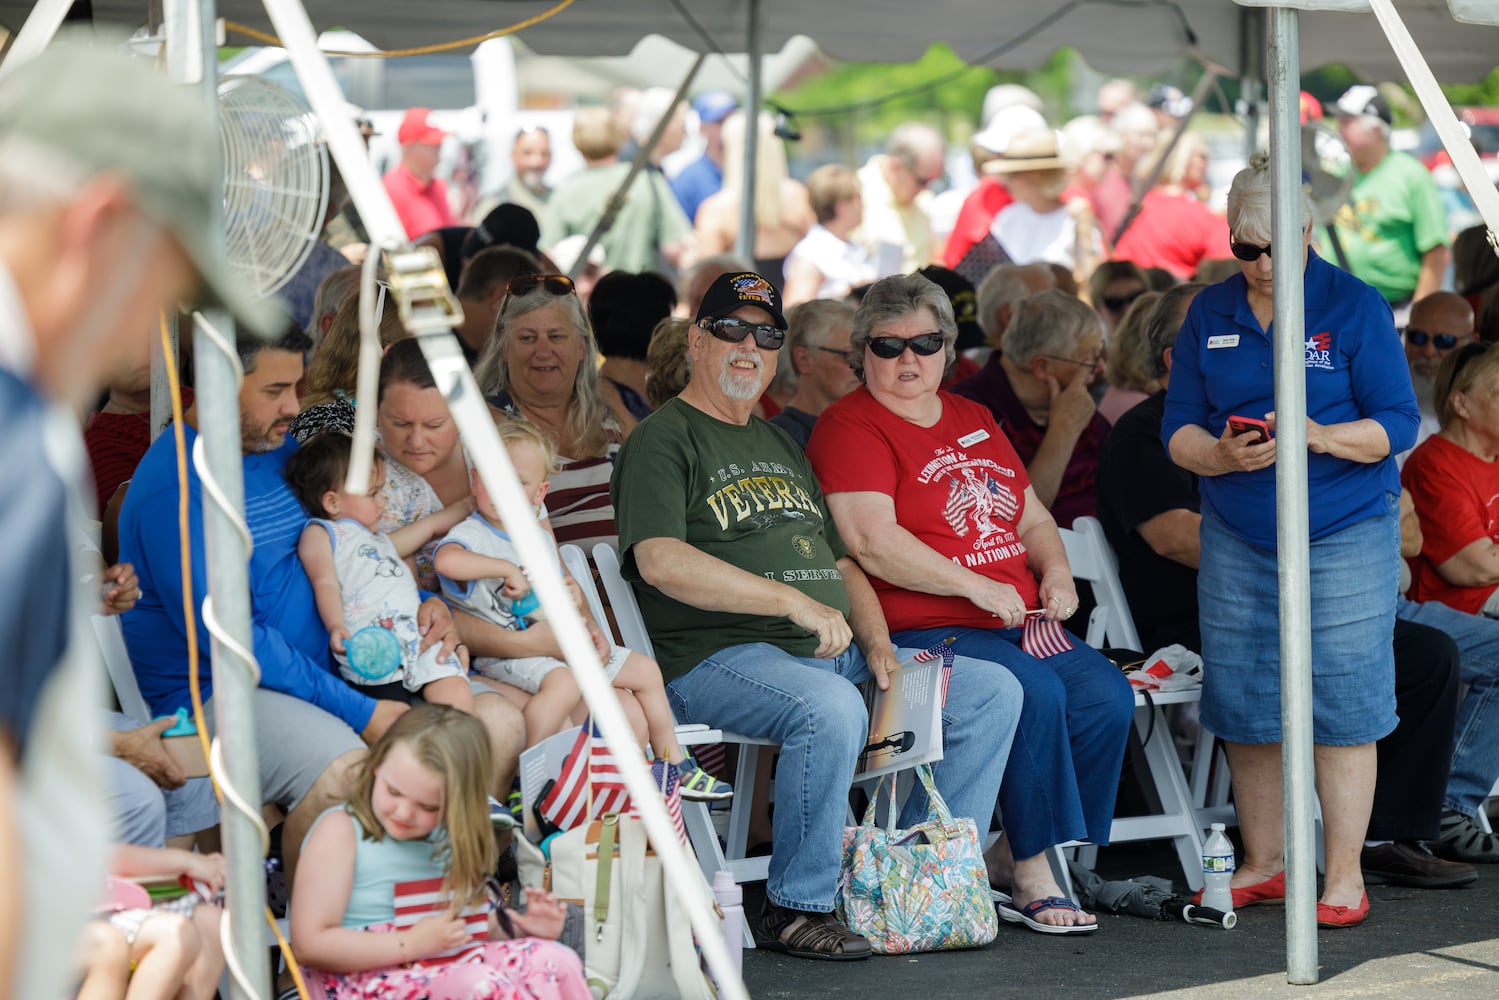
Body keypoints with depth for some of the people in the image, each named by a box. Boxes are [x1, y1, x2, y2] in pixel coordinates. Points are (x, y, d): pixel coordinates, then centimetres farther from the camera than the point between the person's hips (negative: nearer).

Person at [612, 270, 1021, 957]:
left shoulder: (781, 447, 26)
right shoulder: (662, 441, -1)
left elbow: (840, 561, 26)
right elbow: (660, 561, -18)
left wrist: (877, 644, 5)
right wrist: (794, 600, -24)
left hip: (831, 650, 8)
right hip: (718, 658, -8)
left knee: (992, 692, -1)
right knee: (831, 710, -38)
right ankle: (795, 910, -23)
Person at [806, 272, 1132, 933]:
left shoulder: (973, 420, 21)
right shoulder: (849, 427, -3)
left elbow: (1032, 518, 27)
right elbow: (874, 544, -15)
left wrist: (1055, 573, 5)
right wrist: (978, 587, -16)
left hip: (1018, 624, 8)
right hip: (916, 632, -7)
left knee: (1107, 696, -15)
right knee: (1035, 692, -29)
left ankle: (1014, 858, -5)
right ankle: (1032, 878, -18)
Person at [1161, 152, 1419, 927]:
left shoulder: (1357, 308, -2)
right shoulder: (1209, 314, 8)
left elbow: (1397, 425, -5)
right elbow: (1178, 429, 7)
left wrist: (1320, 437, -22)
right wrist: (1222, 456, -15)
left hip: (1344, 535, -4)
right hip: (1236, 537, 4)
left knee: (1343, 705, -5)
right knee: (1242, 704, 5)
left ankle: (1344, 876, 2)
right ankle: (1263, 863, 18)